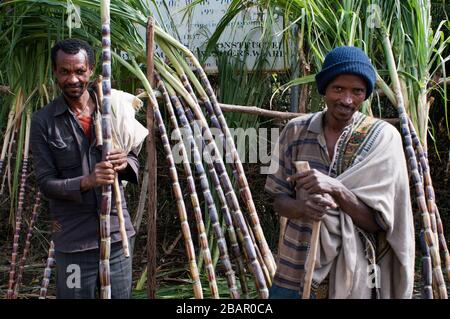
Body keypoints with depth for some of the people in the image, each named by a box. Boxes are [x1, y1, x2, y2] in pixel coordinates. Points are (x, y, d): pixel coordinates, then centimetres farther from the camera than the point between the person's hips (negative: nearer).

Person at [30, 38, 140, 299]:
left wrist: (125, 163, -16)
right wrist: (86, 182, -24)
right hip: (74, 239, -2)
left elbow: (136, 163, 8)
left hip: (117, 232, 3)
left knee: (121, 295, 12)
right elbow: (45, 182, -6)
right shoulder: (44, 121, -4)